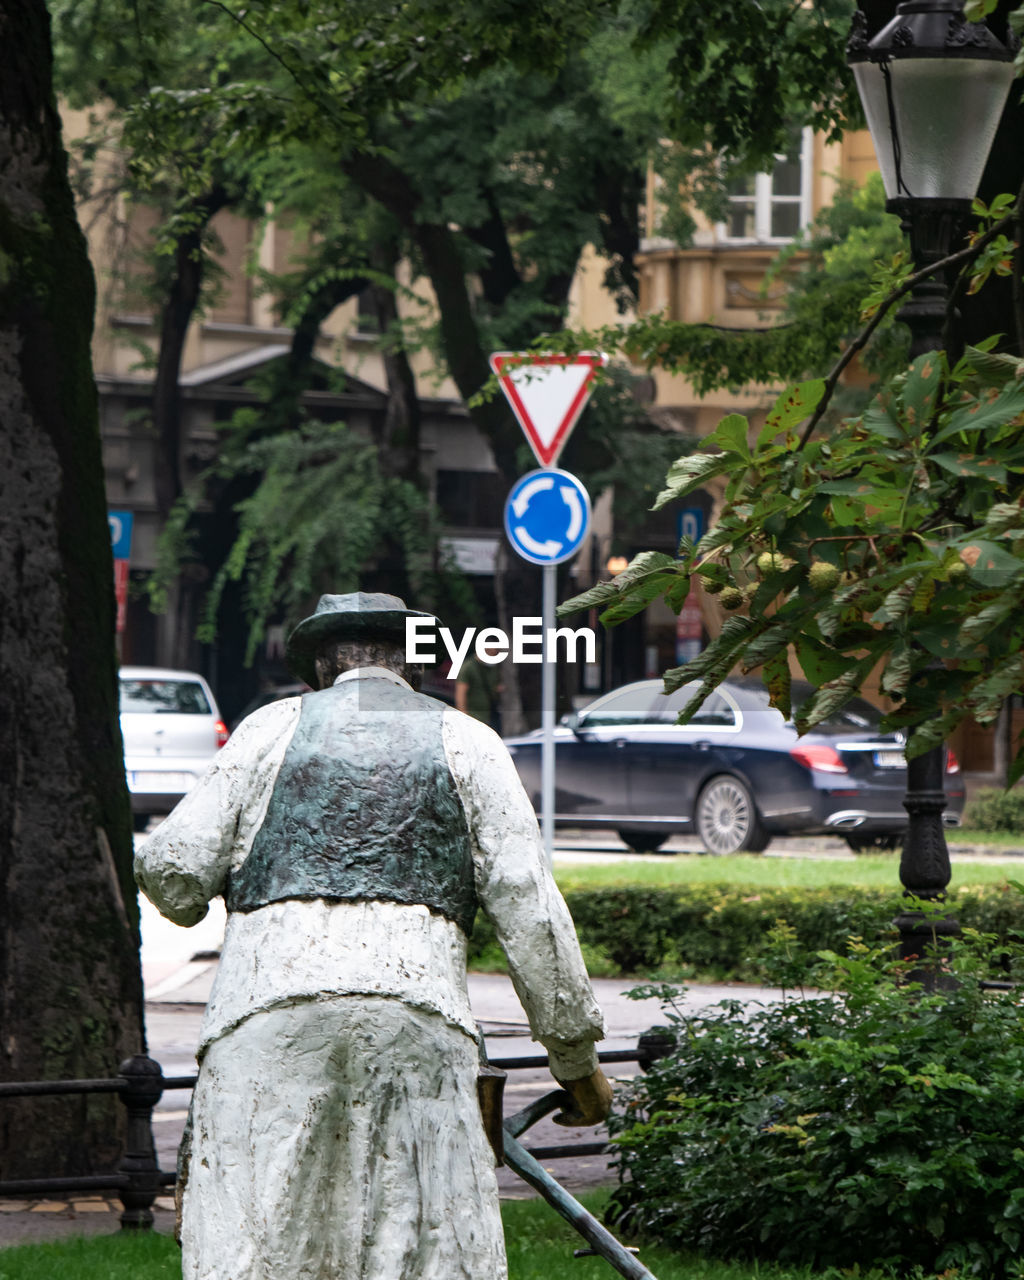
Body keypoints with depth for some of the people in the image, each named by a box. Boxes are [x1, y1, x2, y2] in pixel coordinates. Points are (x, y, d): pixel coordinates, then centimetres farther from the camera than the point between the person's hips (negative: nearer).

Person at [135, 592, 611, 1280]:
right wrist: (577, 1056, 14)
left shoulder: (273, 726, 16)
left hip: (266, 1005, 0)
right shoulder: (467, 740, 16)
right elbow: (527, 905, 10)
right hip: (418, 1005, 0)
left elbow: (171, 868, 9)